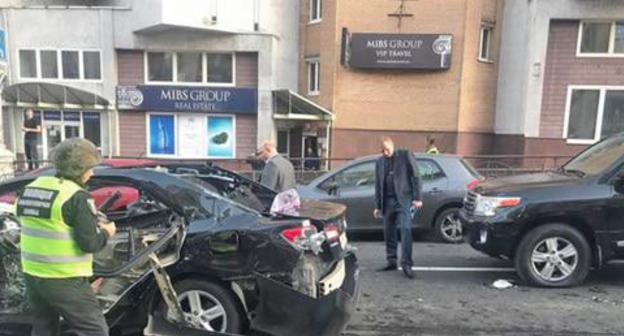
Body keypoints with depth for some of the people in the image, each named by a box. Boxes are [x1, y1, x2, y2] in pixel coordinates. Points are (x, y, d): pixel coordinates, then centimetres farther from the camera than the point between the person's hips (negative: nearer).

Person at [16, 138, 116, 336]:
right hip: (64, 281, -8)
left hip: (32, 275, 8)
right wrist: (106, 232, 1)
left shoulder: (31, 189, 7)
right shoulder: (77, 196, -17)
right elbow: (90, 244, -19)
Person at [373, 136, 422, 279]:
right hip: (388, 201, 5)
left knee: (405, 230, -13)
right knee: (388, 233, 6)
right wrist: (377, 206, 14)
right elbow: (378, 185, 16)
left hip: (404, 199, -5)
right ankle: (391, 262, 17)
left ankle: (406, 264, -10)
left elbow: (415, 177, -2)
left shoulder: (406, 155, 0)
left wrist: (417, 198, -9)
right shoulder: (379, 162, 13)